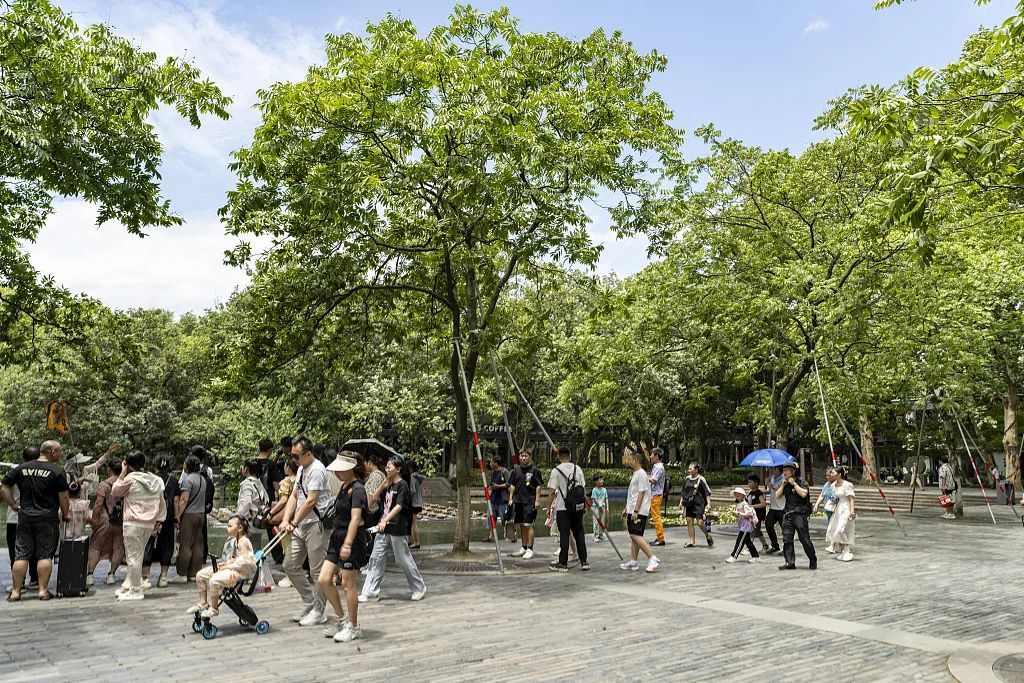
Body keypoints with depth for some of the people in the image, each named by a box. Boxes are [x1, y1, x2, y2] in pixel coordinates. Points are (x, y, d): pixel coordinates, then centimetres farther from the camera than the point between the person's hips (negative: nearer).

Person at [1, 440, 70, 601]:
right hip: (48, 519, -4)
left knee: (21, 555, 8)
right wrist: (65, 515, 7)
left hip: (25, 517, 4)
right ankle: (43, 590, 2)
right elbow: (63, 497, -7)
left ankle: (15, 592, 10)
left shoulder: (22, 468, 7)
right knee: (45, 555, 1)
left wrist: (13, 505, 13)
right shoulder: (57, 471, -7)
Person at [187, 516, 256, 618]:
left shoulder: (244, 542, -16)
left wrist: (228, 566, -20)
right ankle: (202, 603, 16)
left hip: (239, 571, -10)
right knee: (200, 575, 7)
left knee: (214, 580, -30)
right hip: (228, 567, 10)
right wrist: (224, 563, 6)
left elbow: (244, 561, -22)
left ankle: (213, 609, -12)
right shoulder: (231, 540, 13)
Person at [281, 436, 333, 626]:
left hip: (317, 525, -10)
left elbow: (311, 501, -20)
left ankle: (318, 612, 10)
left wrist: (294, 523, -15)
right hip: (301, 525, 10)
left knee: (317, 571, -2)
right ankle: (309, 603, 25)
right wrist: (286, 520, 0)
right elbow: (294, 496, 12)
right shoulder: (301, 469, 14)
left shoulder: (317, 470, -16)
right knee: (290, 565, 13)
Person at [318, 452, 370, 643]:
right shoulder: (344, 487, 13)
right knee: (324, 579, 6)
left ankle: (354, 627, 15)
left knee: (348, 584, 0)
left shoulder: (357, 490, -15)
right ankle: (341, 618, 22)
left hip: (353, 541, -9)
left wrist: (347, 544, -31)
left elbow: (355, 519, -24)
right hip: (337, 538, 9)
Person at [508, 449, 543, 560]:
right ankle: (524, 548, 21)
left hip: (530, 501, -5)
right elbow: (512, 485, 15)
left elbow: (538, 486, -4)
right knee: (521, 525, 11)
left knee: (528, 525, -7)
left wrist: (537, 500, -9)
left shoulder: (534, 470, -4)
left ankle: (530, 549, -2)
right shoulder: (516, 470, 10)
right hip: (518, 501, 5)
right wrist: (511, 499, 10)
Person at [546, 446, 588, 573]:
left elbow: (552, 492, -10)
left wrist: (548, 508, -1)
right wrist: (584, 506, 16)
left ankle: (563, 564, 3)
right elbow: (582, 488, 8)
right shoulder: (577, 469, 5)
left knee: (564, 535, -1)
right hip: (578, 507, 4)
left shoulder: (556, 471, -8)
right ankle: (584, 562, 12)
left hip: (563, 508, -4)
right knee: (579, 534, 10)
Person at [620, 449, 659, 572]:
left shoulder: (641, 474, -12)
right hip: (632, 510, 10)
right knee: (633, 536, 10)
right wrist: (626, 509, 23)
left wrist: (635, 511, -21)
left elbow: (641, 493, -18)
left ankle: (653, 558, -12)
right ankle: (633, 562, 14)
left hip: (639, 511, -10)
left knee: (635, 535, -15)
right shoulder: (635, 474, 18)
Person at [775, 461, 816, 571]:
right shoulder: (784, 484, 15)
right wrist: (783, 484, 0)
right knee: (787, 539, -1)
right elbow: (777, 496, 7)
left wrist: (794, 484, -12)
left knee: (804, 538, -1)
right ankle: (790, 562, 0)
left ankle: (813, 560, 17)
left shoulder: (802, 482, -2)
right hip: (787, 514, 5)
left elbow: (803, 494, -19)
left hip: (800, 514, -5)